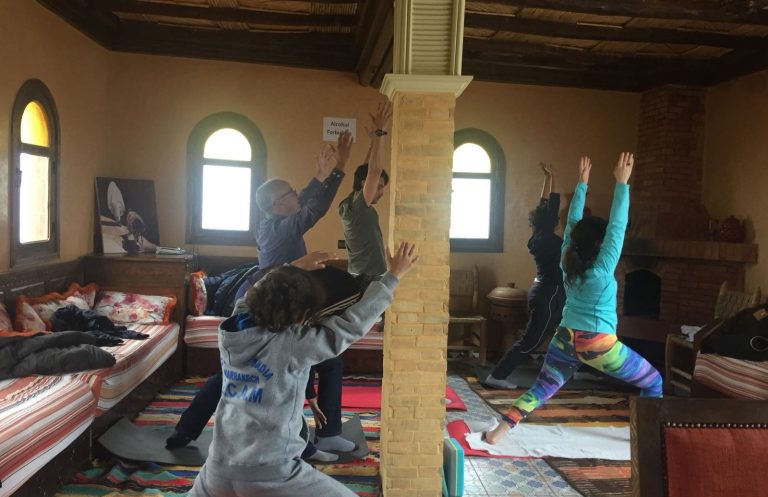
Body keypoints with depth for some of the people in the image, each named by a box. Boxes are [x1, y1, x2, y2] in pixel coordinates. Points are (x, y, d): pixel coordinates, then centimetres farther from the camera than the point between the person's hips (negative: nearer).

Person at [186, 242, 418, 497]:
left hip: (219, 467, 6)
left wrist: (296, 268, 23)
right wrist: (393, 276, -6)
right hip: (269, 474, -5)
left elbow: (261, 294, 18)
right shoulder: (292, 346, -17)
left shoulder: (230, 334, -1)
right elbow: (353, 324, -13)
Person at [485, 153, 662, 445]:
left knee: (542, 388, 15)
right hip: (597, 344, -5)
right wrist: (621, 183, -13)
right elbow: (618, 224, -15)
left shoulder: (568, 261, -2)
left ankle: (499, 431, 5)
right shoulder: (603, 267, -15)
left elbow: (573, 222, 6)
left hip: (565, 340, 6)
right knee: (653, 382, 14)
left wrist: (582, 183, 10)